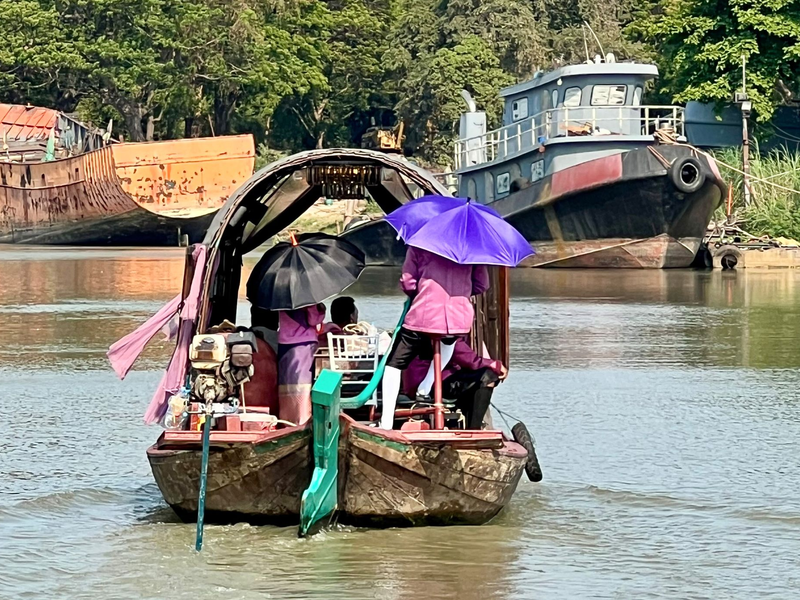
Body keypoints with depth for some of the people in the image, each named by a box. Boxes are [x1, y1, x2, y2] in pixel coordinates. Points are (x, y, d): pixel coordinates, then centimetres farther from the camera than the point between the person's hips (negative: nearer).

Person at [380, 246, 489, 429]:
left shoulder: (418, 245, 1)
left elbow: (407, 283, -2)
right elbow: (482, 284, 10)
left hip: (424, 316, -3)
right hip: (460, 317, 3)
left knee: (394, 364, 12)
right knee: (449, 339, 40)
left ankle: (387, 421, 0)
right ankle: (426, 385, 26)